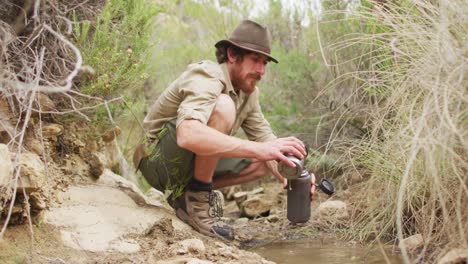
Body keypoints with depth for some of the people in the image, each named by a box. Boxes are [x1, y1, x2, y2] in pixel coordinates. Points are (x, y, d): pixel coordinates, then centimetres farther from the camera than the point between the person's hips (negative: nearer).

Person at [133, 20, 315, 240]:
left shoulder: (249, 92, 3)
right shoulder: (207, 77, -24)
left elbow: (265, 138, 4)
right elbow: (188, 135, -44)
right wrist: (259, 149, -48)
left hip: (195, 163, 9)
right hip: (160, 161, -9)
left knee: (266, 162, 1)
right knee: (223, 107, -30)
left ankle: (188, 194, 2)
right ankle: (196, 197, -18)